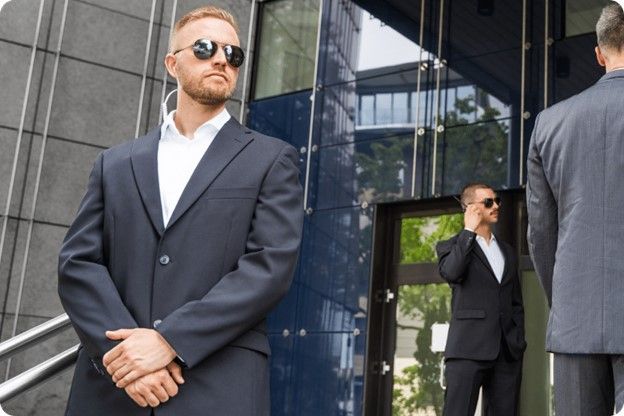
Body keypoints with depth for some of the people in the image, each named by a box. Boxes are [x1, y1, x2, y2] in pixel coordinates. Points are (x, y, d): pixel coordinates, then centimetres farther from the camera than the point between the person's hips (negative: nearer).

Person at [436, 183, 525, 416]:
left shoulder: (507, 252, 22)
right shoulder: (450, 247, 8)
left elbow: (516, 303, 22)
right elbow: (450, 273, -16)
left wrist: (519, 342, 9)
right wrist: (469, 230, -7)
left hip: (507, 352, 5)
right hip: (468, 349, -5)